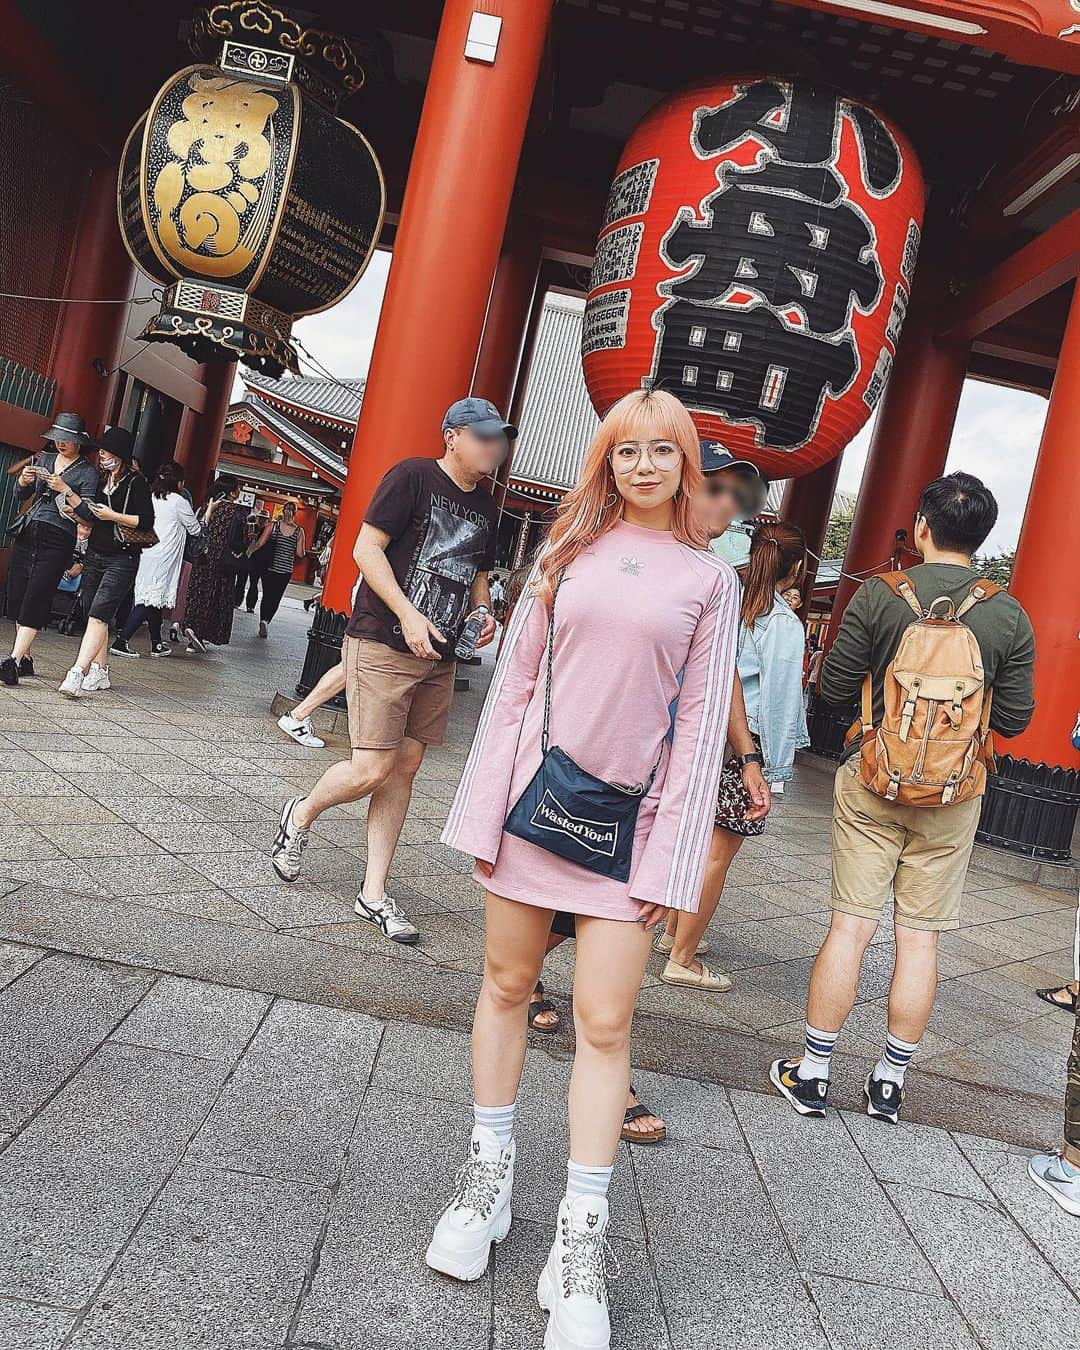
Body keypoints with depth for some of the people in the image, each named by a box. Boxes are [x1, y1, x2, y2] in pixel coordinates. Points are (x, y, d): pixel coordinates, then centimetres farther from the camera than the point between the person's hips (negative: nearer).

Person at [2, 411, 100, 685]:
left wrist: (65, 490, -18)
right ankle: (25, 659, 13)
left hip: (57, 539, -6)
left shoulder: (87, 472, 0)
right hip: (27, 533, 6)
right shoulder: (44, 459, 15)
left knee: (35, 599, -12)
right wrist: (23, 481, -5)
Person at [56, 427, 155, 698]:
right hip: (94, 556, 8)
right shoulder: (102, 480, 15)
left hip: (121, 560, -8)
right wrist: (67, 492, 9)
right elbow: (92, 515, 18)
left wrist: (114, 515, -17)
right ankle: (100, 673, 16)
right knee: (92, 615, 7)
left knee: (98, 615, -16)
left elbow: (146, 522, -10)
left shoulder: (136, 483, -6)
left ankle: (77, 674, -24)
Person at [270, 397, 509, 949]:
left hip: (438, 657, 7)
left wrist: (483, 609, 5)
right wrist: (408, 614, -20)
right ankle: (300, 815, 22)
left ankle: (373, 894, 15)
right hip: (382, 645, -7)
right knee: (371, 770, -9)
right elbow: (366, 549, -12)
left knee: (405, 767, 6)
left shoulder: (485, 508, 14)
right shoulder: (412, 477, -7)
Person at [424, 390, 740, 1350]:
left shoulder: (710, 579, 3)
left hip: (629, 819, -2)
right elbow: (515, 684, 6)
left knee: (605, 1024, -2)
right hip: (537, 793, 2)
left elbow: (700, 724, 0)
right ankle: (490, 1174, 31)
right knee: (506, 985, 12)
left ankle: (581, 1240, 12)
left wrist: (668, 858, -6)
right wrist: (487, 810, 0)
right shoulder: (570, 553, 7)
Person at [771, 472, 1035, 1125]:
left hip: (872, 780, -1)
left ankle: (812, 1074, 13)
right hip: (954, 797, 1)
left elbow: (835, 686, -4)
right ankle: (890, 1081, 21)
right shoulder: (1010, 614, -2)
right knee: (920, 937, 10)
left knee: (852, 925, 5)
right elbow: (1015, 719, 1)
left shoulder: (880, 594, -7)